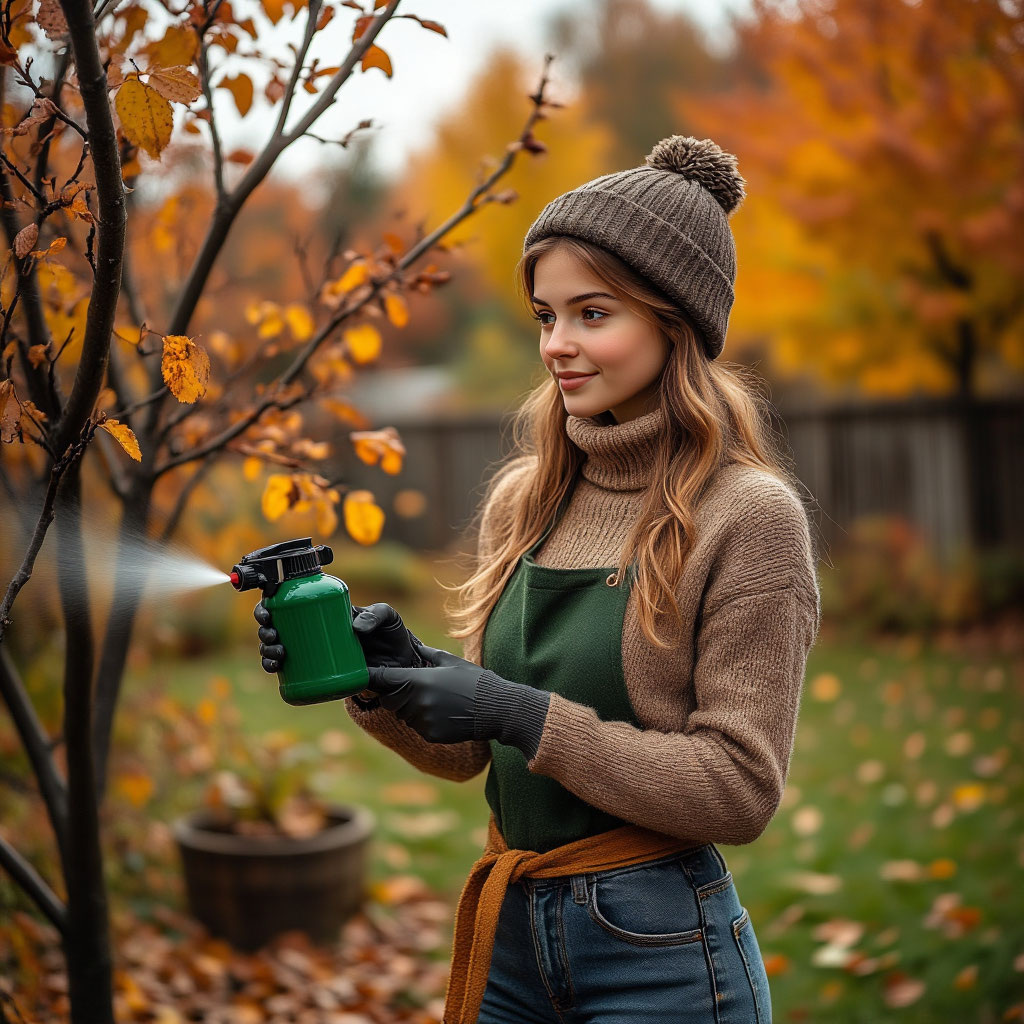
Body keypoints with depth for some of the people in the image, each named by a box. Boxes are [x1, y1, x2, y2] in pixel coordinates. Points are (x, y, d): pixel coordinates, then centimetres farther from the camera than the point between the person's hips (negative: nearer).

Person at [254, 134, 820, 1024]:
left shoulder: (748, 514, -14)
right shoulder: (525, 498, 2)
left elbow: (740, 790, -16)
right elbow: (468, 752, 8)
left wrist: (523, 714, -20)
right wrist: (386, 673, -12)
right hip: (508, 931, 5)